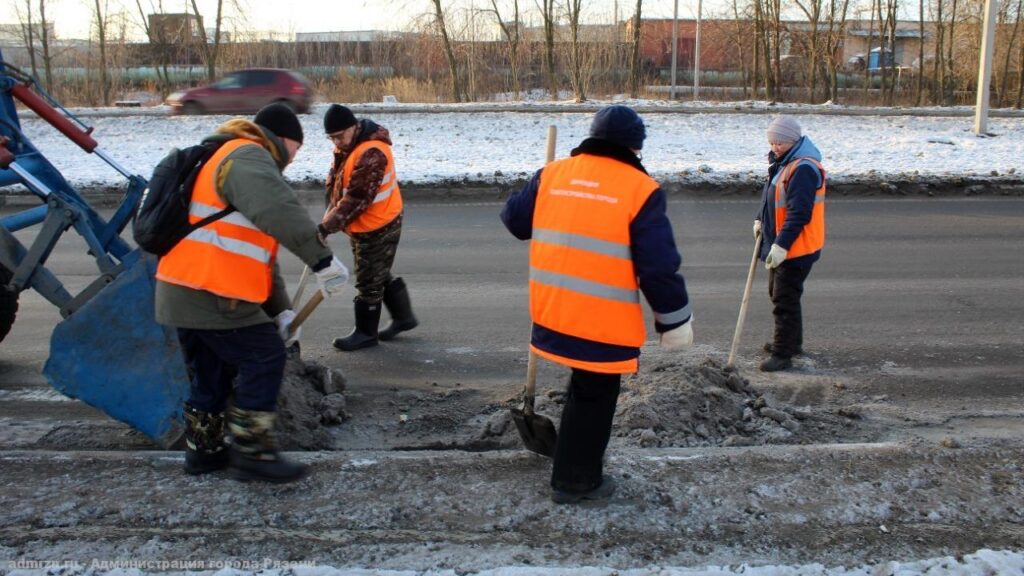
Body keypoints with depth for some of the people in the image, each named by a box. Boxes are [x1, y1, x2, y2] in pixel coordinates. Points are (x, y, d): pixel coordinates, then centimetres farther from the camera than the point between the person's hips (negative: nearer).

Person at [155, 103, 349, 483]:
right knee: (265, 359, -3)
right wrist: (322, 257, -33)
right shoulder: (247, 157, -8)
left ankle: (204, 450, 29)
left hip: (183, 291, 10)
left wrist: (280, 310, 22)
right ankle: (252, 453, 0)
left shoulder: (235, 162, 27)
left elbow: (261, 252, 25)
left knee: (211, 372, 19)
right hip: (212, 295, -10)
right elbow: (277, 210, -31)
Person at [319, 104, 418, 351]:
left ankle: (366, 333, 14)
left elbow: (358, 198, -31)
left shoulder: (371, 154, -28)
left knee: (369, 280, 0)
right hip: (362, 227, 10)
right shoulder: (346, 147, 5)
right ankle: (403, 317, 34)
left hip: (377, 228, -10)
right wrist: (331, 211, -3)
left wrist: (329, 225, -32)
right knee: (379, 275, 20)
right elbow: (334, 180, 12)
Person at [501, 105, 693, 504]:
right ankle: (575, 481, 23)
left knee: (583, 387, 25)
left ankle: (575, 470, 38)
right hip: (605, 319, -6)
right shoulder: (640, 189, -10)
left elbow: (514, 218, 15)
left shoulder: (552, 174, 4)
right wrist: (675, 320, -1)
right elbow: (659, 266, -12)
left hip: (553, 310, 6)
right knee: (594, 396, 11)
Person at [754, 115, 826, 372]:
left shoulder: (804, 168, -22)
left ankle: (783, 354, 0)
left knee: (785, 299, -7)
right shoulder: (783, 161, 11)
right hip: (779, 244, 11)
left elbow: (799, 213, -27)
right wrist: (761, 221, 13)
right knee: (778, 293, 20)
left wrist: (781, 244, -27)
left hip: (796, 248, -11)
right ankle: (791, 342, 35)